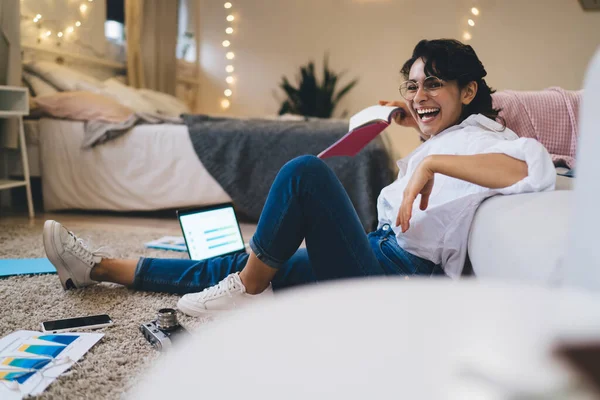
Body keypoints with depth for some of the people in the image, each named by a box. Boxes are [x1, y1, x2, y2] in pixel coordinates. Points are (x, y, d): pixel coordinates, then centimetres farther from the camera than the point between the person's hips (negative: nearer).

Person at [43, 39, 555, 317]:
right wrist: (420, 128, 24)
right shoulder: (447, 139, 17)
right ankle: (99, 268, 19)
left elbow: (536, 167, -28)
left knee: (305, 171, -23)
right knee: (233, 267, 9)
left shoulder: (481, 138, -7)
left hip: (396, 277, -9)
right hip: (380, 256, 9)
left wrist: (432, 161, -30)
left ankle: (249, 289, -6)